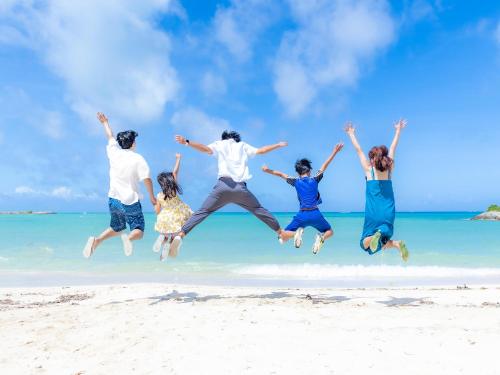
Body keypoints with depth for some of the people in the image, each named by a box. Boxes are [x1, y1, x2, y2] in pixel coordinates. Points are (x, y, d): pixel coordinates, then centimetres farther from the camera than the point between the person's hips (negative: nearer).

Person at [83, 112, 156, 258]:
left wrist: (105, 123, 38)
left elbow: (110, 137, 20)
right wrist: (152, 197, -2)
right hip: (131, 202, -5)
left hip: (114, 199, 5)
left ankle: (97, 240, -2)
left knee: (116, 228, 23)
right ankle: (128, 238, -32)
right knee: (138, 231, 2)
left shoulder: (114, 153, 3)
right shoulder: (138, 159, -11)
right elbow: (147, 179, -15)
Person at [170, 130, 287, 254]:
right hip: (241, 187, 2)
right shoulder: (243, 146, 25)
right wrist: (278, 145, 41)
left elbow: (205, 149, 0)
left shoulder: (219, 144, 19)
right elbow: (261, 150, 26)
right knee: (259, 210, 20)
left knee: (202, 212, 0)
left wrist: (186, 142, -11)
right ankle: (280, 232, 27)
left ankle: (180, 235, -16)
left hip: (224, 185, -1)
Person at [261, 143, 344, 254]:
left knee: (283, 237, 12)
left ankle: (296, 233, -22)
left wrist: (269, 171, -3)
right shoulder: (314, 180, 4)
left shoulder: (296, 181, 4)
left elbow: (281, 174, 4)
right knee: (329, 232, 25)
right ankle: (321, 238, -12)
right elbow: (325, 166, 7)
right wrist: (334, 152, 10)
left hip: (302, 216, 0)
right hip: (316, 214, 0)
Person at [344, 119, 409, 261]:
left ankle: (375, 237, -28)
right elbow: (392, 149, 18)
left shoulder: (369, 170, 0)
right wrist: (398, 130, 29)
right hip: (388, 213, 3)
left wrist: (351, 134, 20)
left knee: (365, 244, 7)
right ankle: (397, 244, -18)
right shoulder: (389, 170, 6)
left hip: (373, 213, -3)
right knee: (382, 243, 16)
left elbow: (359, 150, 9)